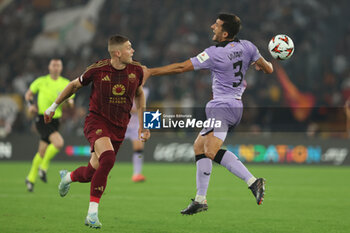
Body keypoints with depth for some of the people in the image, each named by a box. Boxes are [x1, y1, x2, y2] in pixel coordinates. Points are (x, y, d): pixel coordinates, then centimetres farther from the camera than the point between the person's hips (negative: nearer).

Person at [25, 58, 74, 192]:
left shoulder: (66, 84, 7)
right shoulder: (41, 81, 2)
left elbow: (71, 103, 10)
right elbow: (28, 94, 15)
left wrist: (70, 101, -13)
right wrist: (30, 105, -4)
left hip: (55, 121, 4)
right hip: (42, 119, -4)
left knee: (42, 152, 10)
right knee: (59, 142, -25)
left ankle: (31, 178, 27)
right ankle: (44, 167, -6)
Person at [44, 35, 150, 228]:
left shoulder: (136, 70, -2)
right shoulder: (97, 70, -12)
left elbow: (139, 94, 19)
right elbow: (74, 85, 7)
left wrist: (142, 124, 16)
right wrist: (54, 106, 16)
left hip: (119, 127, 4)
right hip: (96, 120, -4)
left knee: (92, 173, 5)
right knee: (108, 158, -31)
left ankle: (68, 177, 44)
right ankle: (92, 213, -24)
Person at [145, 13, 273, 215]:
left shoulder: (215, 53, -14)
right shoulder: (246, 47, 5)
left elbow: (182, 68, -11)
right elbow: (269, 69, 12)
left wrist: (150, 72, -3)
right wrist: (259, 63, 37)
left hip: (222, 107, -10)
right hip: (236, 106, 10)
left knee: (212, 151, -24)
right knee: (199, 146, 15)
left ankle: (253, 181, -33)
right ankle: (201, 200, 16)